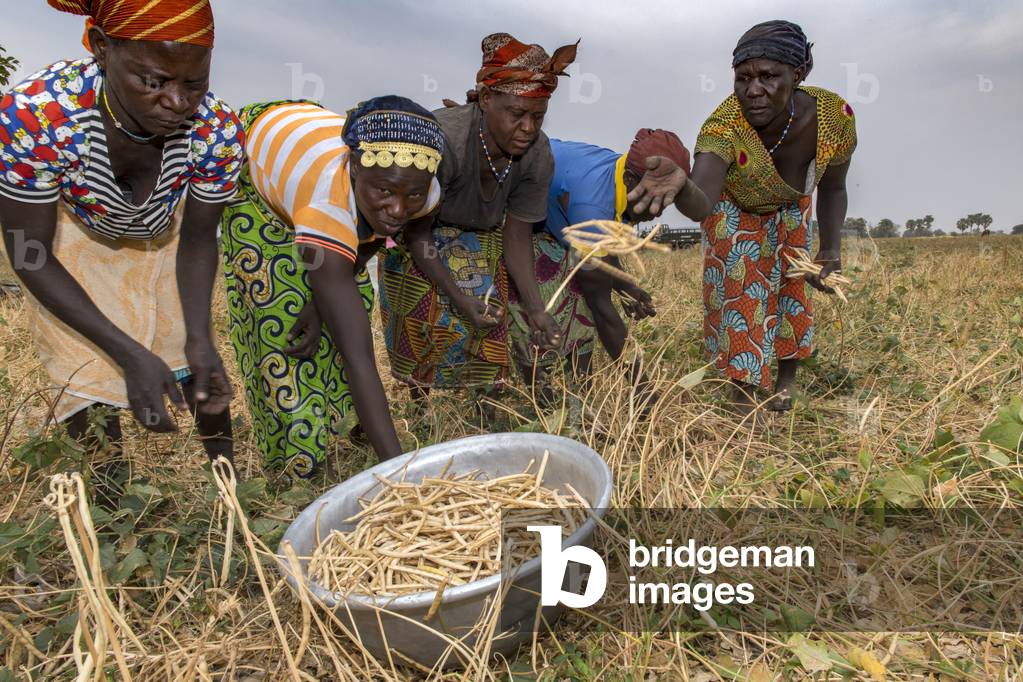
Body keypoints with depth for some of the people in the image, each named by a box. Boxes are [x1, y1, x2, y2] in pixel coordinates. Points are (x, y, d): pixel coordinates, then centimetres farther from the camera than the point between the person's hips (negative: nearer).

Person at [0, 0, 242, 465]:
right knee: (88, 378, -5)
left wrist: (198, 338, -30)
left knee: (195, 366, 4)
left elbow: (198, 239, -16)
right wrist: (129, 353, -34)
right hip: (72, 238, -1)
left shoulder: (217, 131, -32)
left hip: (163, 237, 2)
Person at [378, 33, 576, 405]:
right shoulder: (442, 138, -37)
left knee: (489, 321, -2)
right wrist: (459, 299, -31)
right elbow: (416, 232, -27)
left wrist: (535, 309, -25)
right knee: (426, 319, -7)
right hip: (424, 235, -3)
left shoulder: (537, 154, -24)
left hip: (482, 237, 4)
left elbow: (517, 235, -14)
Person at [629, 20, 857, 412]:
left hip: (790, 209, 3)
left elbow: (832, 189, -14)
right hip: (734, 209, -2)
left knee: (789, 286, 8)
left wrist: (831, 247, -25)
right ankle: (744, 399, 7)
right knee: (740, 293, -5)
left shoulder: (834, 117, -33)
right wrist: (677, 184, -84)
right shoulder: (723, 126, -42)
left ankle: (787, 378, 31)